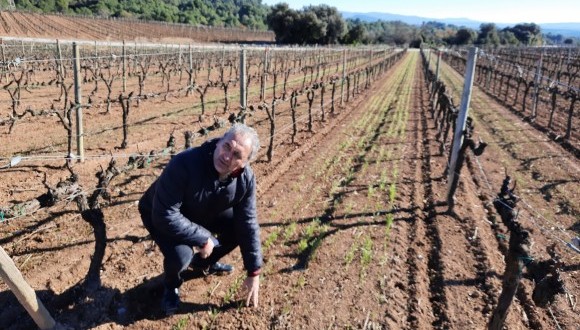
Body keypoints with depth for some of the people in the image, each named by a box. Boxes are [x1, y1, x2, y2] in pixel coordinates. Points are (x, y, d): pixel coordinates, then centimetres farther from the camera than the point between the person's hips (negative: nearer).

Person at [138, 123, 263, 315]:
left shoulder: (245, 178, -22)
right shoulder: (185, 164, -40)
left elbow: (248, 224, -15)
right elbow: (165, 215, -38)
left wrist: (253, 273, -12)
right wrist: (203, 238, -31)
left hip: (204, 214, 5)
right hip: (161, 217, -5)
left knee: (240, 227, -9)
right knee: (181, 255, -31)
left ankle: (203, 263, 18)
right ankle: (171, 285, 7)